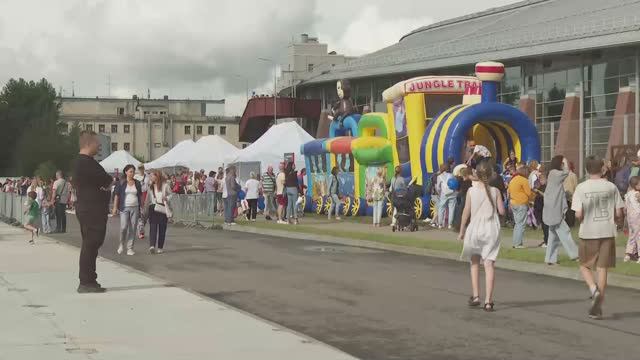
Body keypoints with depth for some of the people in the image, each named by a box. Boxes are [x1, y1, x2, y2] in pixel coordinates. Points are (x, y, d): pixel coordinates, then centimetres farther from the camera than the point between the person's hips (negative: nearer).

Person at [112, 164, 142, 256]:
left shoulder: (137, 183, 10)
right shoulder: (121, 183, 1)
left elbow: (140, 196, 14)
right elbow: (116, 196, 2)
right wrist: (115, 208, -3)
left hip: (135, 208, 3)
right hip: (124, 208, -3)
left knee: (133, 228, 1)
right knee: (124, 227, -12)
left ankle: (130, 248, 8)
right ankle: (122, 244, 12)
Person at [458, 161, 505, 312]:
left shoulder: (471, 191, -4)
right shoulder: (495, 191, -2)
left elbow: (466, 212, -3)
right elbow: (501, 211, -3)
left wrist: (462, 231, 7)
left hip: (475, 229, 0)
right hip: (491, 230, 0)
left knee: (475, 262, 18)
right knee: (489, 264, -1)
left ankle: (475, 296, 13)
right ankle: (488, 301, -6)